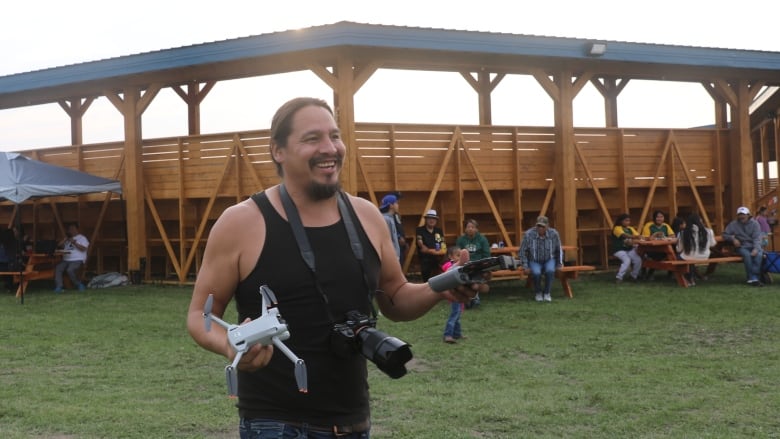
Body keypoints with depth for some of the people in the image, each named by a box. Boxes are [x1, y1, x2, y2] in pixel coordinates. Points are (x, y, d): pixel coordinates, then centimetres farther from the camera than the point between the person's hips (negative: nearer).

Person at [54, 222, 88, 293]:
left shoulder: (82, 238, 8)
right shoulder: (67, 239, 26)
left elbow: (83, 248, -7)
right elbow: (59, 245, 14)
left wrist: (74, 243, -13)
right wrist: (66, 238, 9)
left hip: (77, 260, -5)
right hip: (66, 260, 5)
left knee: (70, 270, -35)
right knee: (58, 268, -26)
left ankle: (79, 284, -14)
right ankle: (58, 287, -30)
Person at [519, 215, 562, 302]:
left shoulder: (554, 234, -16)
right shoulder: (529, 234, -20)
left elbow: (559, 250, 2)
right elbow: (523, 251, -8)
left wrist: (559, 264, -1)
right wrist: (525, 267, -12)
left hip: (549, 260, 1)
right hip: (534, 262, -1)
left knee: (550, 271, -34)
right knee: (536, 273, -34)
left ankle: (547, 293, -14)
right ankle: (538, 293, -6)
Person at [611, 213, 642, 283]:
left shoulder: (630, 229, 13)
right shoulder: (617, 228, -8)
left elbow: (637, 236, 3)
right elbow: (624, 235, -27)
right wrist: (634, 237, -44)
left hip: (630, 249, 6)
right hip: (619, 250, -6)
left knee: (638, 260, -15)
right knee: (627, 260, -30)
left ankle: (634, 276, 6)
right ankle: (619, 277, -20)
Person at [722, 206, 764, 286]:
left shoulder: (754, 223, 2)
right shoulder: (734, 224, 6)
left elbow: (757, 238, -6)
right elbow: (725, 234, 10)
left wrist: (756, 249, -23)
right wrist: (733, 239, -10)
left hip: (753, 246, 0)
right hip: (742, 247, 0)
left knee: (759, 254, -34)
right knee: (747, 254, -36)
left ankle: (751, 278, -36)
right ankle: (753, 278, -35)